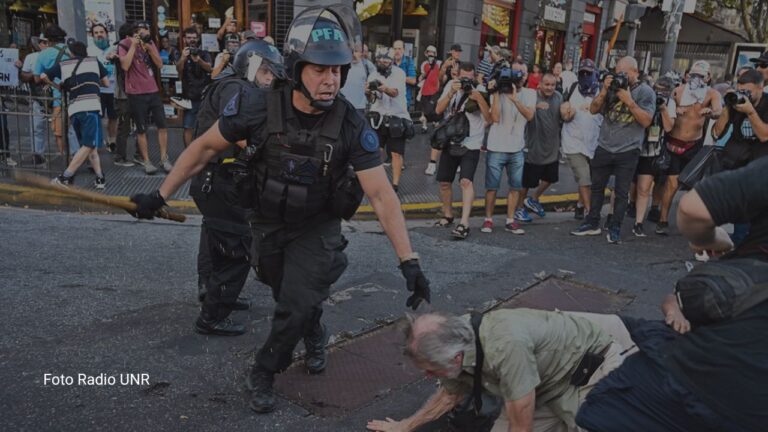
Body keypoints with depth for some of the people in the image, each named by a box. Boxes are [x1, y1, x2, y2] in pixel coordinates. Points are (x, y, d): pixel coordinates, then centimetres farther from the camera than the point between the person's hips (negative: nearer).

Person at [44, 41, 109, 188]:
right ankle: (64, 178, -14)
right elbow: (107, 83, 21)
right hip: (90, 107, -4)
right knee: (88, 145, -8)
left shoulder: (63, 65, 21)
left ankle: (100, 178, 6)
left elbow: (43, 76, 20)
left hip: (74, 109, 4)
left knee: (89, 145, 11)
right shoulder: (94, 61, 18)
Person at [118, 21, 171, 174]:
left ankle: (164, 158, 11)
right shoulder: (124, 44, -6)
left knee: (162, 126, 2)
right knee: (141, 129, 2)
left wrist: (149, 48, -10)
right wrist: (134, 45, -17)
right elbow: (125, 66, -20)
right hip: (136, 94, -4)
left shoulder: (150, 43, 10)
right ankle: (146, 161, 11)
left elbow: (159, 65, 2)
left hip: (153, 91, 5)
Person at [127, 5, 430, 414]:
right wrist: (160, 195, -6)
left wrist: (409, 261, -31)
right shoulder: (258, 106, -24)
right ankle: (315, 338, 55)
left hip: (317, 228, -1)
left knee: (296, 306, -5)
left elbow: (382, 195, -25)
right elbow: (205, 147, -10)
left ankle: (263, 372, 25)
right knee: (292, 298, 20)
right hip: (268, 223, 2)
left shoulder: (351, 125, -25)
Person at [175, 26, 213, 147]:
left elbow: (208, 68, -13)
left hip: (204, 95, 1)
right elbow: (179, 69, -15)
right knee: (188, 127, -3)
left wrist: (198, 59, -35)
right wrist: (183, 58, -38)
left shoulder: (204, 54, 8)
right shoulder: (181, 55, 6)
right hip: (189, 97, 0)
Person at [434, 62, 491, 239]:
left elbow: (489, 117, -11)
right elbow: (438, 110, -3)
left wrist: (478, 98, -22)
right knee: (444, 182, 10)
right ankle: (448, 216, 31)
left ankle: (464, 223, -22)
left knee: (466, 181, -19)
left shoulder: (480, 90, -4)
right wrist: (451, 93, -15)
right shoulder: (451, 85, 5)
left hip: (471, 145, -4)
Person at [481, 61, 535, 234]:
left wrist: (515, 99, -25)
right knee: (492, 187, 3)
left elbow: (529, 115, -15)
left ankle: (510, 221, 17)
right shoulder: (500, 91, -5)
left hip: (517, 150, 3)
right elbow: (495, 118, -16)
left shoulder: (530, 93, 2)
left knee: (515, 187, 7)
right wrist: (496, 94, -20)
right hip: (496, 149, -3)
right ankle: (488, 219, 14)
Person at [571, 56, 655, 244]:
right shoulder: (612, 86, 5)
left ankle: (615, 229, 12)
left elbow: (646, 121, -13)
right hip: (604, 148, 4)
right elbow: (593, 110, 2)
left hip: (628, 151, -4)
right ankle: (592, 223, 21)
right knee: (597, 186, 10)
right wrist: (604, 90, -12)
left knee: (621, 192, 3)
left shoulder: (645, 92, -4)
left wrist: (629, 100, -20)